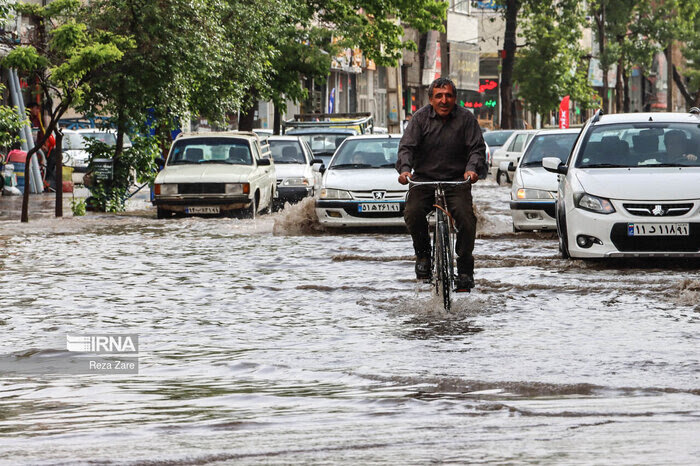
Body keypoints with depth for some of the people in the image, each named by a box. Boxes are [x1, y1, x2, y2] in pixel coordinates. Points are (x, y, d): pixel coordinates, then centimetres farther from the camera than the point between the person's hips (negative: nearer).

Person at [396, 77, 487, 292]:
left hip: (456, 180, -1)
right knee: (413, 213, -24)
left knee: (465, 218, -21)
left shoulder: (465, 118, 0)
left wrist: (472, 169, -25)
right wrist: (405, 168, -25)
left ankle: (465, 269, -6)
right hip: (423, 179, 1)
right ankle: (423, 254, 2)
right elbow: (407, 146, -5)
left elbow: (477, 148, -4)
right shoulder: (421, 117, 1)